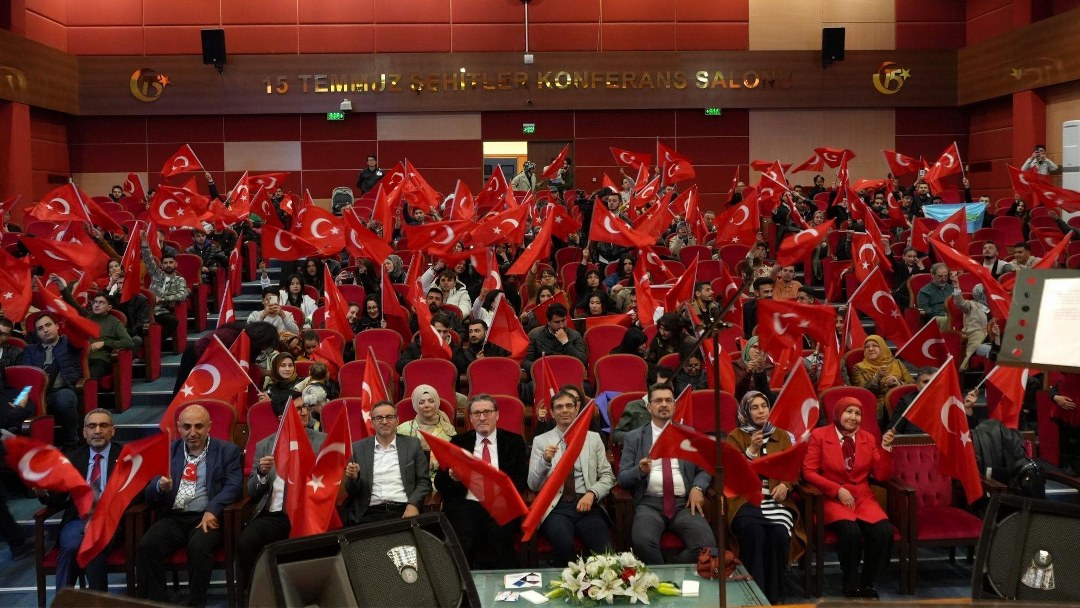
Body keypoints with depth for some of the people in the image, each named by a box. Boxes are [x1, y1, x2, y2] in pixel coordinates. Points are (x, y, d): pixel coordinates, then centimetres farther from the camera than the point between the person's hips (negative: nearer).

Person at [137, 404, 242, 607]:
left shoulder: (227, 451, 7)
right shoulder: (169, 450, 17)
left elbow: (234, 486, -5)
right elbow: (150, 493, 13)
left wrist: (212, 510, -23)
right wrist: (160, 486, -13)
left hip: (207, 517, -3)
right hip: (173, 517, 3)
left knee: (198, 547, -34)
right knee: (145, 546, -25)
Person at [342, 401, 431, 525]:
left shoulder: (412, 445, 10)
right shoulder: (358, 448, 11)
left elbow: (424, 481, 8)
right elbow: (351, 491, 13)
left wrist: (413, 504, -10)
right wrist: (353, 478, -9)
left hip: (405, 511, 0)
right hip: (370, 514, 0)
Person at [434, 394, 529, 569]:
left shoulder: (514, 442, 14)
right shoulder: (458, 442, 17)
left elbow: (523, 481, 5)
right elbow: (439, 483, 12)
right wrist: (452, 477, -12)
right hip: (466, 504, 1)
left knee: (500, 537, -32)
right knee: (460, 543, -29)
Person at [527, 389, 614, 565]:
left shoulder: (593, 438, 15)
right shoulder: (540, 441, 11)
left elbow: (607, 476, 13)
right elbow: (533, 485, 5)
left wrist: (592, 493, -7)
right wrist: (545, 461, -14)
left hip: (587, 504, 1)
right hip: (555, 506, -1)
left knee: (605, 549, -28)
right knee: (563, 545, -33)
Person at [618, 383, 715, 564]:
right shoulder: (634, 437, 12)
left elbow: (704, 469, 13)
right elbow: (622, 477, 7)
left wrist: (697, 488, -8)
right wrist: (640, 470, -14)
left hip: (684, 503, 2)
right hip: (649, 503, -2)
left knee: (706, 543, -27)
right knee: (642, 541, -34)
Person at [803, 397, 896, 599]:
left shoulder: (867, 438, 13)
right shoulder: (819, 435, 1)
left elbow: (882, 475, 8)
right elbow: (808, 472, -5)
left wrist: (885, 447, -6)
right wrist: (838, 490, -14)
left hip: (863, 499, 4)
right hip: (833, 500, -4)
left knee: (884, 532, -27)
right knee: (851, 531, -34)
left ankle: (868, 584, -3)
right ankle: (851, 586, -10)